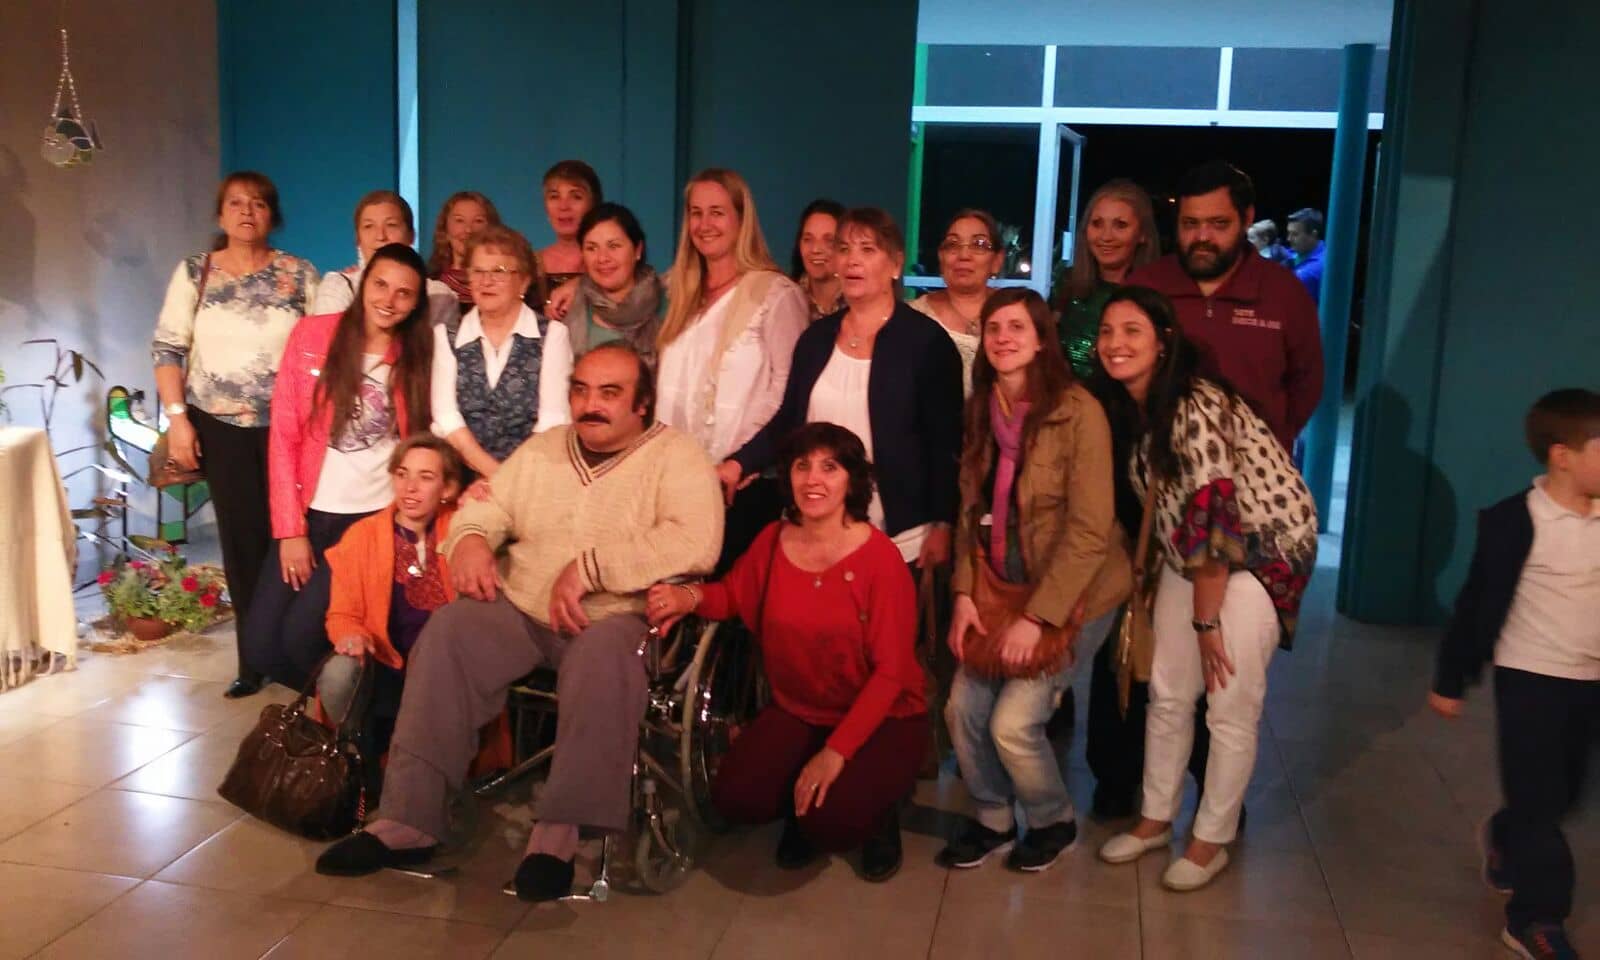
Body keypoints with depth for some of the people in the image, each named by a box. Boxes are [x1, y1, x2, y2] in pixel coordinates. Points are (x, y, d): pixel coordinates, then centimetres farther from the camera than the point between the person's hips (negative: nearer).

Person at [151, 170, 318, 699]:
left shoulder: (300, 274, 2)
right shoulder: (193, 272, 3)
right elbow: (167, 348, 2)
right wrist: (177, 417, -6)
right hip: (221, 426, 1)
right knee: (242, 538, 5)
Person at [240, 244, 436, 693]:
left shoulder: (421, 353, 0)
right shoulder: (312, 334, -1)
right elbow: (284, 437, -2)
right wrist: (289, 529, -6)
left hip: (378, 519, -2)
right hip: (311, 515, 2)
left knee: (301, 637, -15)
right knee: (259, 644, -5)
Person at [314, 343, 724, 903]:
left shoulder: (675, 456, -1)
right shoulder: (541, 450, 18)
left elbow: (694, 543, -18)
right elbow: (487, 508, 16)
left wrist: (587, 568, -19)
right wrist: (468, 539, -10)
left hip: (616, 620, -4)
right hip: (518, 610, 5)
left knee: (604, 654, -37)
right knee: (447, 631, -22)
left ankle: (559, 833, -32)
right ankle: (408, 818, -21)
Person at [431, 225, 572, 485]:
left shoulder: (552, 335, 6)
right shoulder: (446, 336, 12)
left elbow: (552, 419, -4)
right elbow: (445, 415, 2)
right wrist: (493, 471, -11)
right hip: (465, 475, 1)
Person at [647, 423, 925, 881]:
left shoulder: (880, 557, -19)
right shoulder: (773, 541, -5)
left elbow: (890, 672, -18)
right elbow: (733, 594, 12)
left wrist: (835, 752, -24)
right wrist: (690, 596, -12)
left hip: (882, 718, -4)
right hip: (797, 711, 4)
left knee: (831, 824, -25)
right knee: (734, 798, -17)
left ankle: (878, 808, 12)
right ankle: (803, 805, 17)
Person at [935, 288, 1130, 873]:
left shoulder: (1077, 411, -18)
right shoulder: (980, 411, 2)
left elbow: (1090, 531, -20)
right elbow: (970, 511, 5)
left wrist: (1037, 616, -20)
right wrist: (964, 594, -6)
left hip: (1073, 591, -5)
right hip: (1002, 586, 6)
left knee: (1013, 721, -11)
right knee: (963, 709, -3)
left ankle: (1054, 822, 20)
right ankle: (993, 818, 25)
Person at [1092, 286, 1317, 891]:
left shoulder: (1197, 409, -26)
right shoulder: (1129, 409, -1)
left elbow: (1214, 515, -25)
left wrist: (1206, 619, -18)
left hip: (1264, 545, -8)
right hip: (1190, 551, 8)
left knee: (1231, 706, -3)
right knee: (1167, 693, 10)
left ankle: (1211, 841, 15)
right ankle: (1156, 819, 27)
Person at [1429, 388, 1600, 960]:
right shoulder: (1516, 521, -16)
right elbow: (1479, 604, -10)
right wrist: (1450, 681, -5)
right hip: (1531, 679, -5)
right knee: (1538, 799, 1)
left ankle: (1502, 839, 48)